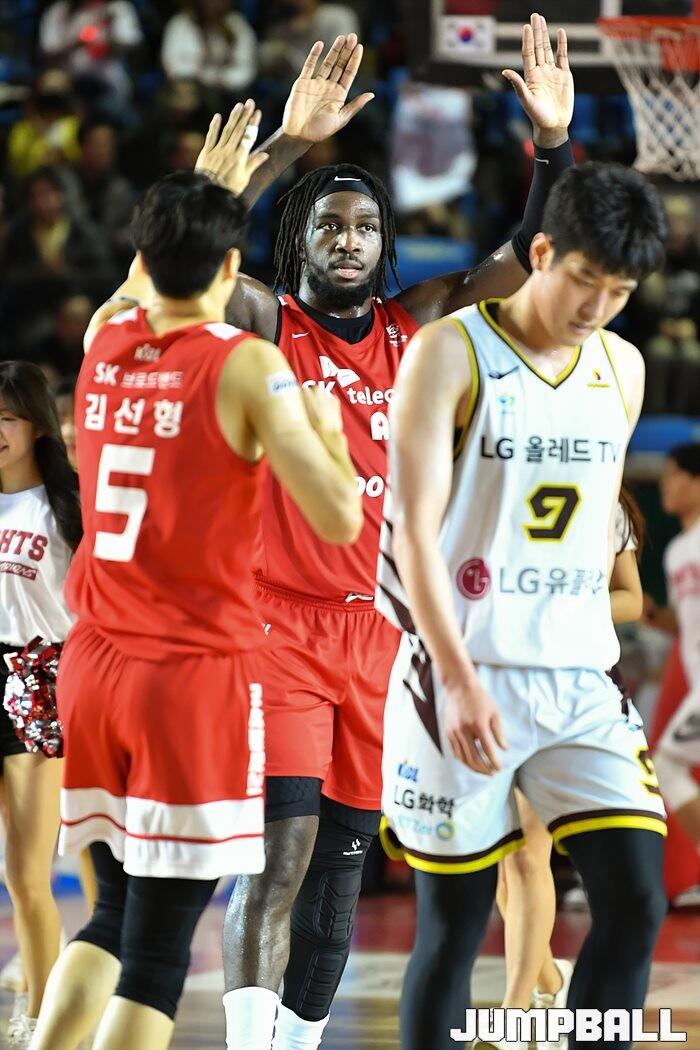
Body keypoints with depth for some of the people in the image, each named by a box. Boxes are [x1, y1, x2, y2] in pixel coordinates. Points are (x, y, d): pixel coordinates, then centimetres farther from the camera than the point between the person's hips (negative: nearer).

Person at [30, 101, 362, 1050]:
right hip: (199, 670, -6)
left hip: (93, 661, 6)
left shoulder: (103, 339, 7)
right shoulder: (246, 368, -11)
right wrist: (326, 428, 5)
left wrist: (207, 192, 41)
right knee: (158, 944, -5)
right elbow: (340, 519, -13)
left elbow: (145, 287, 33)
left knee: (116, 914, 19)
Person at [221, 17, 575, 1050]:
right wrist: (288, 143, -31)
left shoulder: (416, 327, 10)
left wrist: (554, 144, -9)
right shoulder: (266, 325, -3)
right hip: (281, 623, -5)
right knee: (279, 857, -16)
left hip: (379, 629, 5)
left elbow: (529, 261, 6)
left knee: (342, 864, 8)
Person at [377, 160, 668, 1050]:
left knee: (635, 900, -5)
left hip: (580, 681, 5)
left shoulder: (623, 369, 11)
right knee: (454, 921, 0)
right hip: (465, 677, -5)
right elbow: (415, 530, -13)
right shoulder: (450, 353, -7)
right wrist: (460, 677, -22)